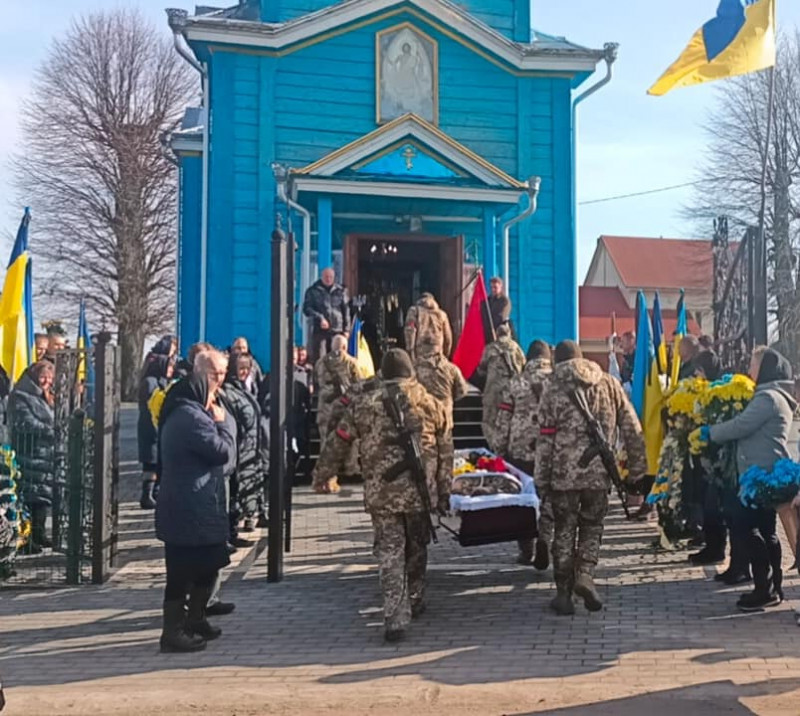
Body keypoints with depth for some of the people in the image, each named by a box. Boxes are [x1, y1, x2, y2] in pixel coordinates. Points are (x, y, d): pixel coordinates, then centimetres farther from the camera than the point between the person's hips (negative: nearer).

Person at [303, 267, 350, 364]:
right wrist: (319, 318, -14)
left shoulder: (341, 291, 10)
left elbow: (346, 310, 12)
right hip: (319, 330, -2)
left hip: (337, 330, 2)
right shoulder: (313, 291, 4)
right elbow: (307, 309, -1)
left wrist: (346, 329, 6)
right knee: (318, 360, -5)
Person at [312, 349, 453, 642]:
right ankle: (415, 602, 34)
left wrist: (321, 477, 19)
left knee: (389, 553, 3)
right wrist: (444, 491, 14)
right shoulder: (429, 403, 4)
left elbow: (338, 444, 6)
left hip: (380, 493, -1)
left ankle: (395, 617, -5)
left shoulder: (362, 403, 1)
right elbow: (445, 452, 6)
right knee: (416, 548, 19)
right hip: (420, 491, 1)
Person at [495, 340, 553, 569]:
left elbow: (503, 421, 2)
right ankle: (544, 542, -8)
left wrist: (501, 451, 10)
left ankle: (526, 550, 17)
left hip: (520, 451, 1)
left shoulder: (515, 384, 1)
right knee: (548, 501, 7)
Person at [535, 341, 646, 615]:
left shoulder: (554, 389, -2)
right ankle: (585, 575, -2)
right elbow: (631, 428, 6)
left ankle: (564, 593, 12)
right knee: (592, 525, 18)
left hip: (564, 473, -2)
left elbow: (545, 438, -5)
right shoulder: (610, 384, 6)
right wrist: (637, 466, 12)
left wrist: (541, 477, 0)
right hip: (599, 471, 2)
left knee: (564, 530, 9)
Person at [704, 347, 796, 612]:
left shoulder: (767, 397, -15)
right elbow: (750, 428, 20)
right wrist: (715, 432, 12)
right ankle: (773, 588, 17)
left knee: (746, 525, -9)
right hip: (768, 473, 10)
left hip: (763, 474, -10)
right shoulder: (774, 396, 19)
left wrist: (710, 432, -4)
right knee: (766, 529, 12)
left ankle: (764, 590, -7)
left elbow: (740, 425, -19)